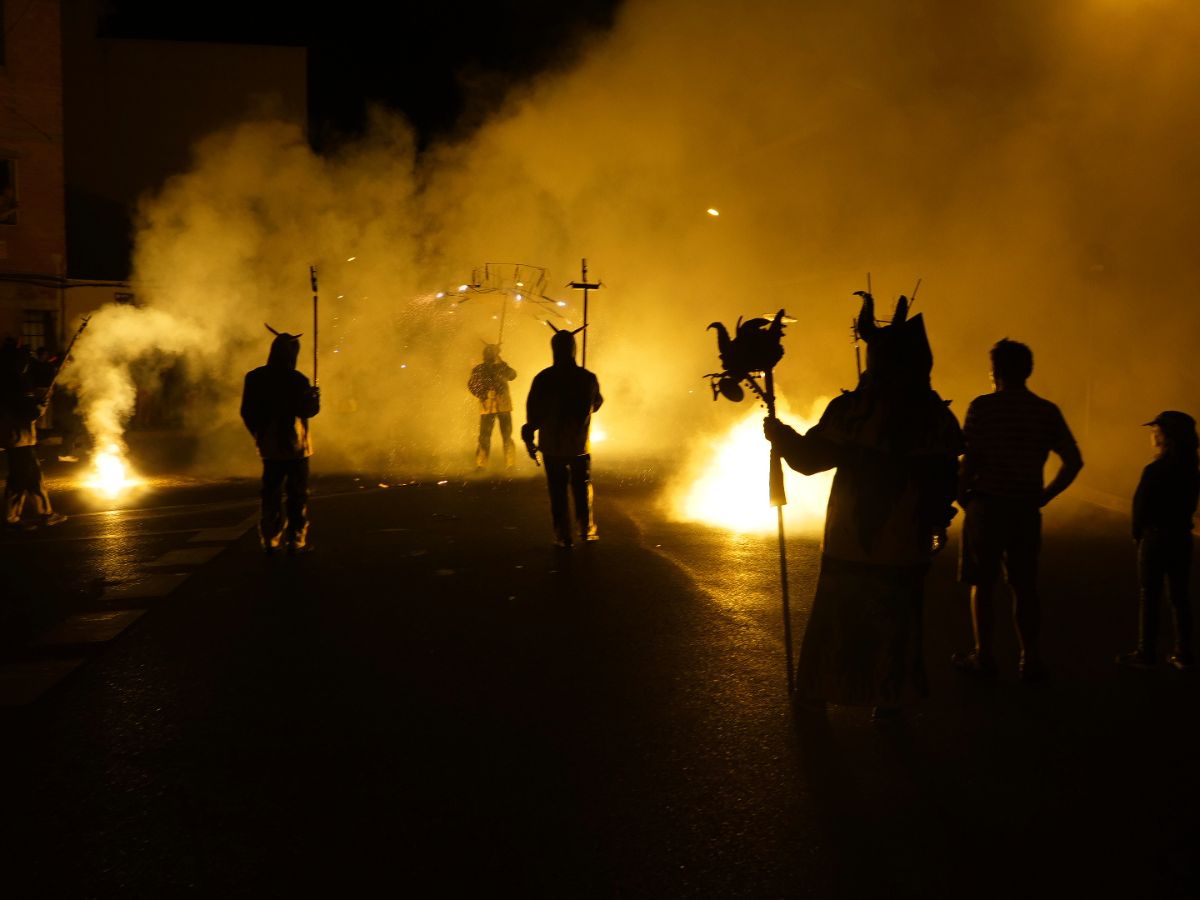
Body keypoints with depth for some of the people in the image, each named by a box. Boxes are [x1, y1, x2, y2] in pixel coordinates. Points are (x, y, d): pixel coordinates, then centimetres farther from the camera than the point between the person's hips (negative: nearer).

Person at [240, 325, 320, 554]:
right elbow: (307, 410, -12)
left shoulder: (254, 378, 2)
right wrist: (314, 396, 8)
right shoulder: (296, 380, -14)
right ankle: (296, 541, 3)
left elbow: (247, 412, 5)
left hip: (269, 446, 4)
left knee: (272, 493, 11)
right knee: (297, 494, 3)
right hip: (295, 445, -4)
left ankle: (270, 541, 11)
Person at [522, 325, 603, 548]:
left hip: (552, 445, -1)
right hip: (580, 445, 1)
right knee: (582, 488, 16)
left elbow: (533, 412, -6)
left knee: (557, 491, 7)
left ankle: (563, 535, 7)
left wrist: (529, 439, 5)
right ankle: (587, 529, 21)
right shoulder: (588, 378, -7)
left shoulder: (543, 379, -10)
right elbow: (596, 403, 10)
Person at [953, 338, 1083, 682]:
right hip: (1026, 508, 3)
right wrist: (1044, 496, 9)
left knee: (983, 583, 9)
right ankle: (1031, 659, 12)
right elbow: (1074, 461, 2)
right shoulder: (1047, 412, 3)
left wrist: (962, 495, 1)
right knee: (1025, 586, 10)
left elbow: (970, 460, -14)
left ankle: (983, 656, 14)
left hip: (986, 505, -3)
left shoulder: (982, 407, -9)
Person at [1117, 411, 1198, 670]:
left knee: (1149, 596, 3)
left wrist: (1139, 534, 2)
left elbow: (1140, 507, -13)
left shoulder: (1154, 471, -18)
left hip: (1154, 539, -6)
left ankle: (1146, 653, 9)